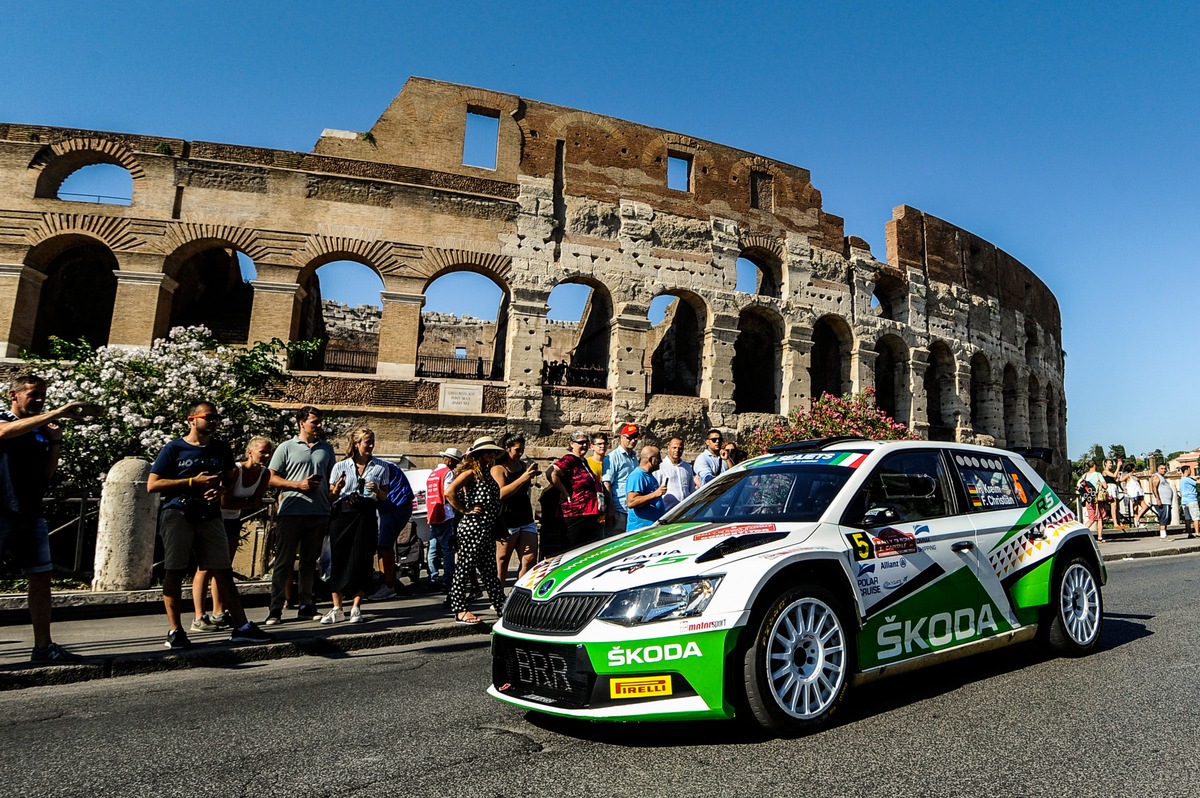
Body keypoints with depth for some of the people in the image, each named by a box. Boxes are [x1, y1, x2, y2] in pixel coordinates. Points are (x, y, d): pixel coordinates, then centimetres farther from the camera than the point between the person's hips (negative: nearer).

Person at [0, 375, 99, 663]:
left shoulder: (41, 431, 15)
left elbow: (46, 474, 12)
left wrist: (55, 442, -1)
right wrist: (57, 412, -35)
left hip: (31, 514, 6)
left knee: (41, 577, 4)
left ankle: (43, 647, 9)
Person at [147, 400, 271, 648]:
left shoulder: (221, 449, 13)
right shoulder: (174, 449, 0)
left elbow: (230, 478, 23)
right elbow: (152, 485, -4)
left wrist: (221, 489, -1)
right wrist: (193, 482, -11)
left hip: (210, 515, 3)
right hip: (177, 514, -3)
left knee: (224, 572, 2)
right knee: (173, 572, 1)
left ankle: (241, 627, 4)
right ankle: (175, 630, 11)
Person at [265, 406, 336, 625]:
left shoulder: (326, 449, 14)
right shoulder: (287, 448, 3)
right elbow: (271, 478, 1)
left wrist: (332, 511, 9)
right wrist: (298, 485, -12)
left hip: (319, 514, 4)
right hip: (291, 513, -3)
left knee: (309, 561, 10)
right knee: (283, 561, 0)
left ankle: (306, 606, 18)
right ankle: (275, 608, 6)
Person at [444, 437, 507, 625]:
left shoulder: (487, 473, 17)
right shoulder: (471, 472, -8)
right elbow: (449, 492, -20)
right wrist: (464, 510, -14)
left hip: (486, 530, 9)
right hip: (472, 528, -9)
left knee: (489, 570, 12)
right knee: (465, 568, -1)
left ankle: (501, 607, 16)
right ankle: (460, 611, 7)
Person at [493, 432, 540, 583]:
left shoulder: (523, 465, 14)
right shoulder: (498, 469, -6)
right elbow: (501, 493, -22)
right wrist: (523, 478, -25)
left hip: (526, 519, 7)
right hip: (507, 522, -6)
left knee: (530, 559, -1)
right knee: (501, 562, 2)